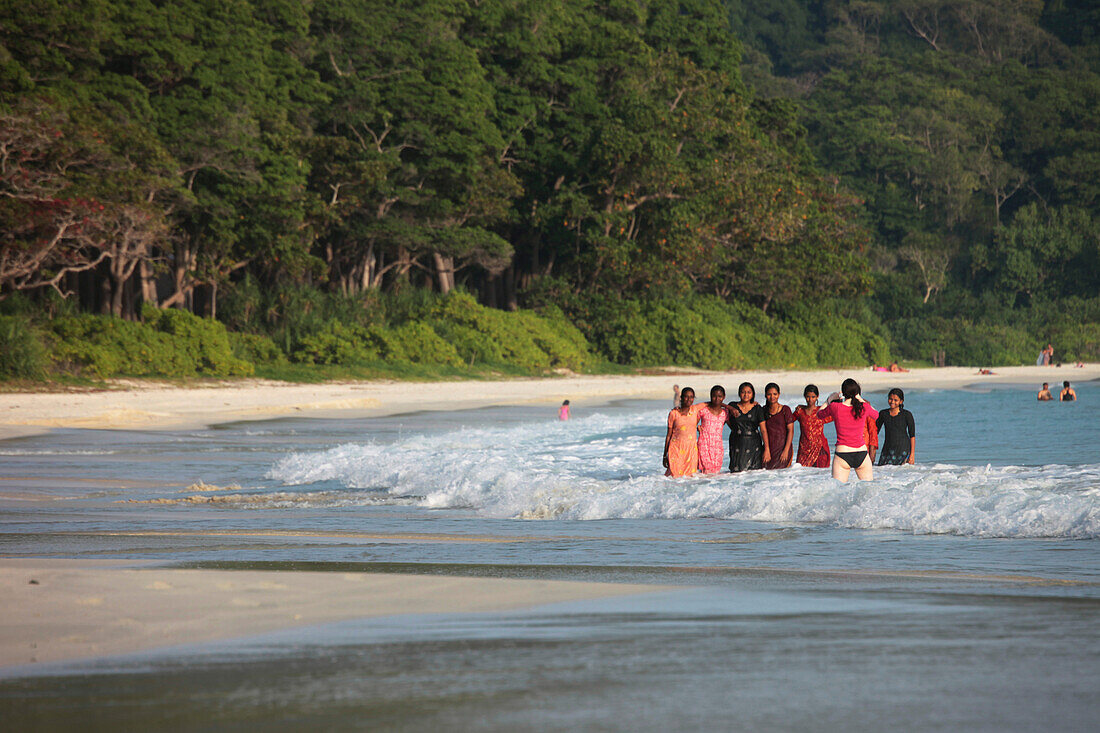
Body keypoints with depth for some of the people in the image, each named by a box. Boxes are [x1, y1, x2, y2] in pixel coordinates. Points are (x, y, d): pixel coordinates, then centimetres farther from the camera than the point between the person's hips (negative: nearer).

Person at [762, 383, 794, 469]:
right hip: (768, 447, 4)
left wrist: (786, 450, -14)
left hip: (782, 447, -4)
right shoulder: (764, 410, 9)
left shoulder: (785, 410, -4)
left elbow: (791, 431, -7)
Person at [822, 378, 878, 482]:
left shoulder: (835, 407, -6)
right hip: (861, 454, 1)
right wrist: (860, 399, 24)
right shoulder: (864, 407, -2)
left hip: (842, 453, -1)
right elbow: (876, 414, 23)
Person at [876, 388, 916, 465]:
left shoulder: (907, 415, -2)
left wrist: (912, 454, -8)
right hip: (888, 449, 3)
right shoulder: (883, 414, 9)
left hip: (903, 449, -3)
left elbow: (912, 435, -2)